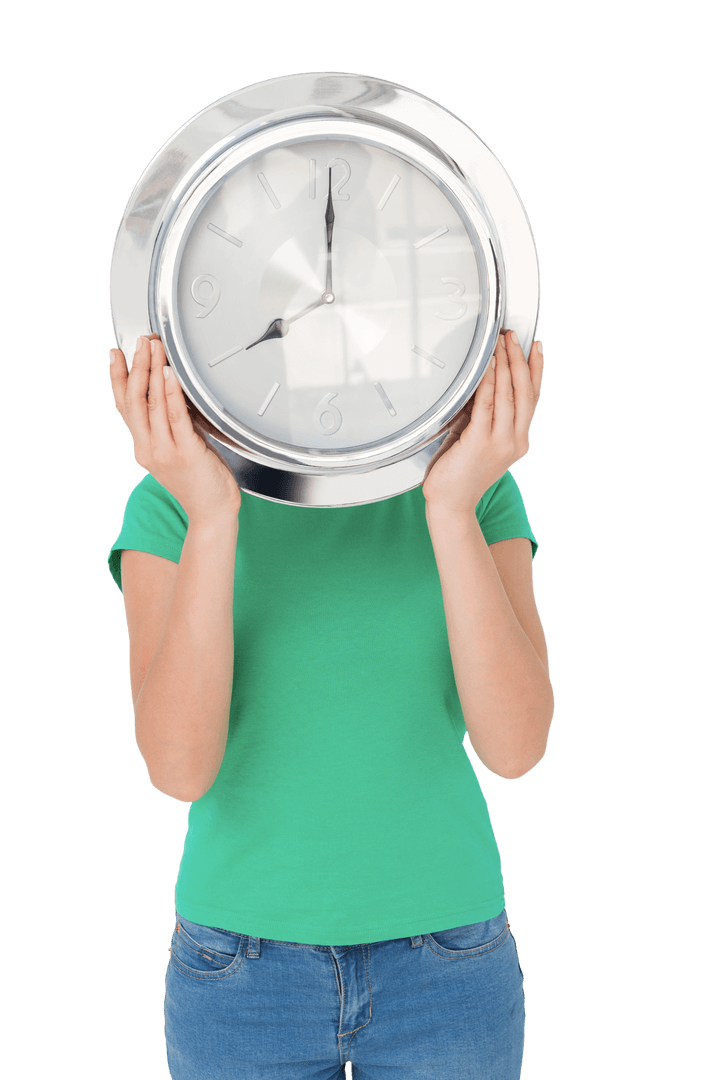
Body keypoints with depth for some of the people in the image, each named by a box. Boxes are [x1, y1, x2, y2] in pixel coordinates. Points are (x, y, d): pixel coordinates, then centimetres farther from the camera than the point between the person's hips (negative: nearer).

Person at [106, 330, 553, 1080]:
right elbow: (177, 769, -21)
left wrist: (455, 506, -31)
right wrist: (210, 516, -34)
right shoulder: (171, 503, -8)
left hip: (442, 970, 1)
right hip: (247, 974, 0)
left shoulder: (484, 493, -5)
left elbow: (516, 746, -18)